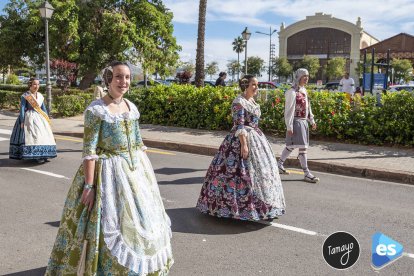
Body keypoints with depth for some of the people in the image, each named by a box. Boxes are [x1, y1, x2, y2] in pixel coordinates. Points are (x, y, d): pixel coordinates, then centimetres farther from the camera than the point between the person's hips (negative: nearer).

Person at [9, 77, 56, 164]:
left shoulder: (40, 96, 12)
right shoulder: (25, 96, -6)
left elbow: (43, 109, 18)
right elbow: (22, 109, -9)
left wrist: (47, 119, 16)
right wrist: (22, 121, -15)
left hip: (40, 118, 7)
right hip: (29, 118, -7)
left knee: (43, 135, 4)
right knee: (33, 135, -14)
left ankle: (43, 155, 12)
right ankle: (37, 157, -15)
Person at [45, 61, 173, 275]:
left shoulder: (131, 107, 6)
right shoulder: (96, 110, -13)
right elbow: (89, 150, -16)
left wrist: (146, 170, 14)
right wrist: (89, 186, -20)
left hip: (136, 170, 7)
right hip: (109, 173, -7)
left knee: (137, 220, 18)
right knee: (110, 223, 0)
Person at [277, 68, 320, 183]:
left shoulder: (304, 90, 13)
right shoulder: (292, 92, -13)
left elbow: (307, 107, 20)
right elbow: (289, 110, -15)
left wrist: (312, 121, 17)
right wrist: (289, 127, -18)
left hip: (304, 122, 9)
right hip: (296, 122, -9)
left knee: (291, 146, 15)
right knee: (302, 147, -7)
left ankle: (279, 164, 29)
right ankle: (307, 173, -2)